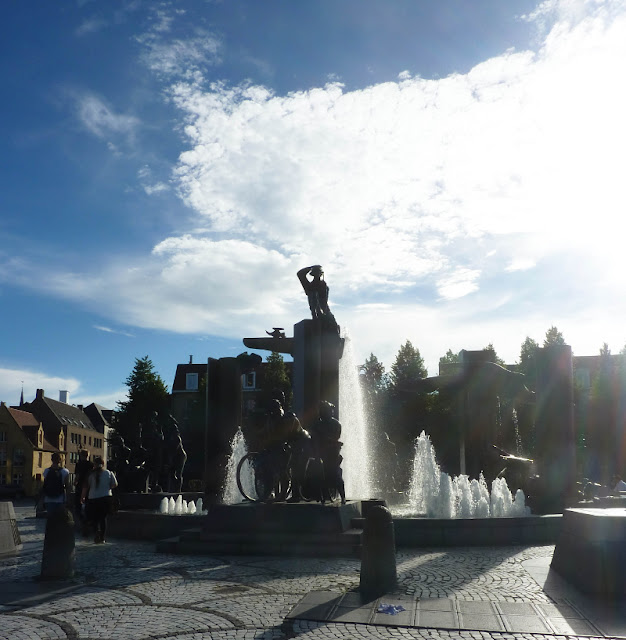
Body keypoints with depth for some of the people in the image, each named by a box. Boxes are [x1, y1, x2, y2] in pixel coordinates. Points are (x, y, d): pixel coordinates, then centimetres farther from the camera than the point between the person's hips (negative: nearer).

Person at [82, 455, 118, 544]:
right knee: (103, 517, 13)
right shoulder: (109, 473, -1)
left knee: (93, 517, 14)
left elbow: (86, 487, -3)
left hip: (93, 499, -1)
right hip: (106, 498, 2)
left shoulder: (91, 474, -5)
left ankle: (97, 530, -13)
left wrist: (83, 497, 10)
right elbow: (115, 485, -1)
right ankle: (102, 538, 10)